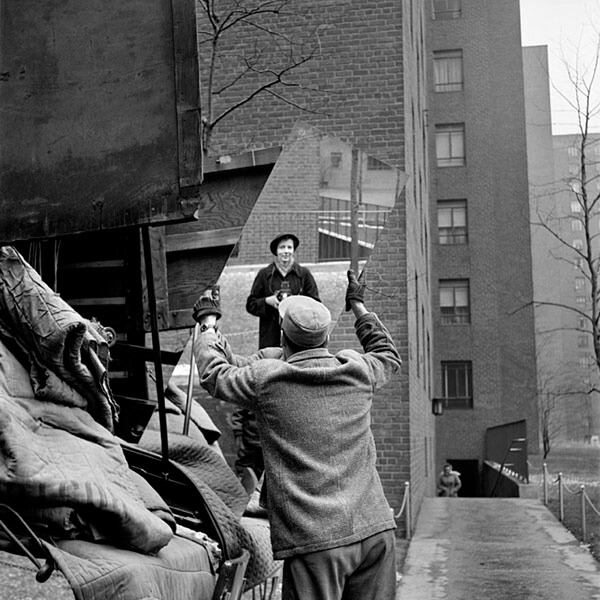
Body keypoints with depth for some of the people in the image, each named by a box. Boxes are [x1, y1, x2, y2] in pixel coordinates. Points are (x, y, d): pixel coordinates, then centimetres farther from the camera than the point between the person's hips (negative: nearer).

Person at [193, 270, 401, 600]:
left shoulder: (265, 378, -3)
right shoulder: (357, 369, 8)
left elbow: (214, 373, 16)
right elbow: (388, 354, 31)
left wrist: (208, 326, 33)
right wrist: (358, 305, 43)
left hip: (314, 540, -4)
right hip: (375, 528, 4)